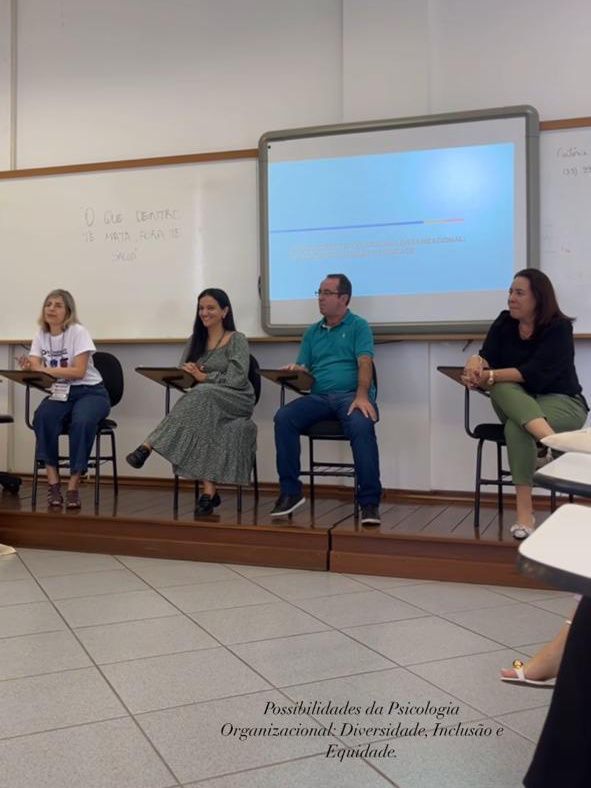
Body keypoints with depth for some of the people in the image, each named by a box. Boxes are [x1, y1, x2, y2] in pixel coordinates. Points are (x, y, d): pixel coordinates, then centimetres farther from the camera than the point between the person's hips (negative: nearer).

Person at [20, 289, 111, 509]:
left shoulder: (78, 332, -9)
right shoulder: (41, 335, 6)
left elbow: (79, 371, -19)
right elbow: (36, 369, -4)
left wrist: (44, 370, -30)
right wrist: (29, 369, -30)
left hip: (89, 392, -4)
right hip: (60, 394, 4)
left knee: (82, 421, -34)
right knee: (42, 417, -28)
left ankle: (73, 485, -24)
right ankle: (52, 481, -20)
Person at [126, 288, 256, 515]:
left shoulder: (237, 340, 1)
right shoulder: (196, 340, 18)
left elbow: (237, 379, -11)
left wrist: (204, 377, -21)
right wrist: (189, 373, -11)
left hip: (236, 401, -4)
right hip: (204, 402, 4)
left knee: (202, 395, -37)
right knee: (204, 423, -34)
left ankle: (148, 446, -39)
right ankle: (209, 491, -35)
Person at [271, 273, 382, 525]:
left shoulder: (358, 326, 8)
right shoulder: (312, 332, 22)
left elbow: (365, 363, -8)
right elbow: (303, 371, 18)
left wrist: (362, 396, -25)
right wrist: (295, 371, -7)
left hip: (351, 394, -4)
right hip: (318, 396, 4)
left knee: (361, 426, -36)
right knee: (283, 418, -23)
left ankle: (369, 502, -28)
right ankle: (290, 491, -16)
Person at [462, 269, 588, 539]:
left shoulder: (559, 327, -14)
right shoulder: (504, 322, 2)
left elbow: (536, 373, -27)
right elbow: (487, 358, -9)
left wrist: (489, 376, -35)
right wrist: (475, 362, -35)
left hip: (562, 402, -4)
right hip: (515, 401, 4)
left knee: (516, 426, -38)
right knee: (502, 387, -35)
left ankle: (525, 513, -42)